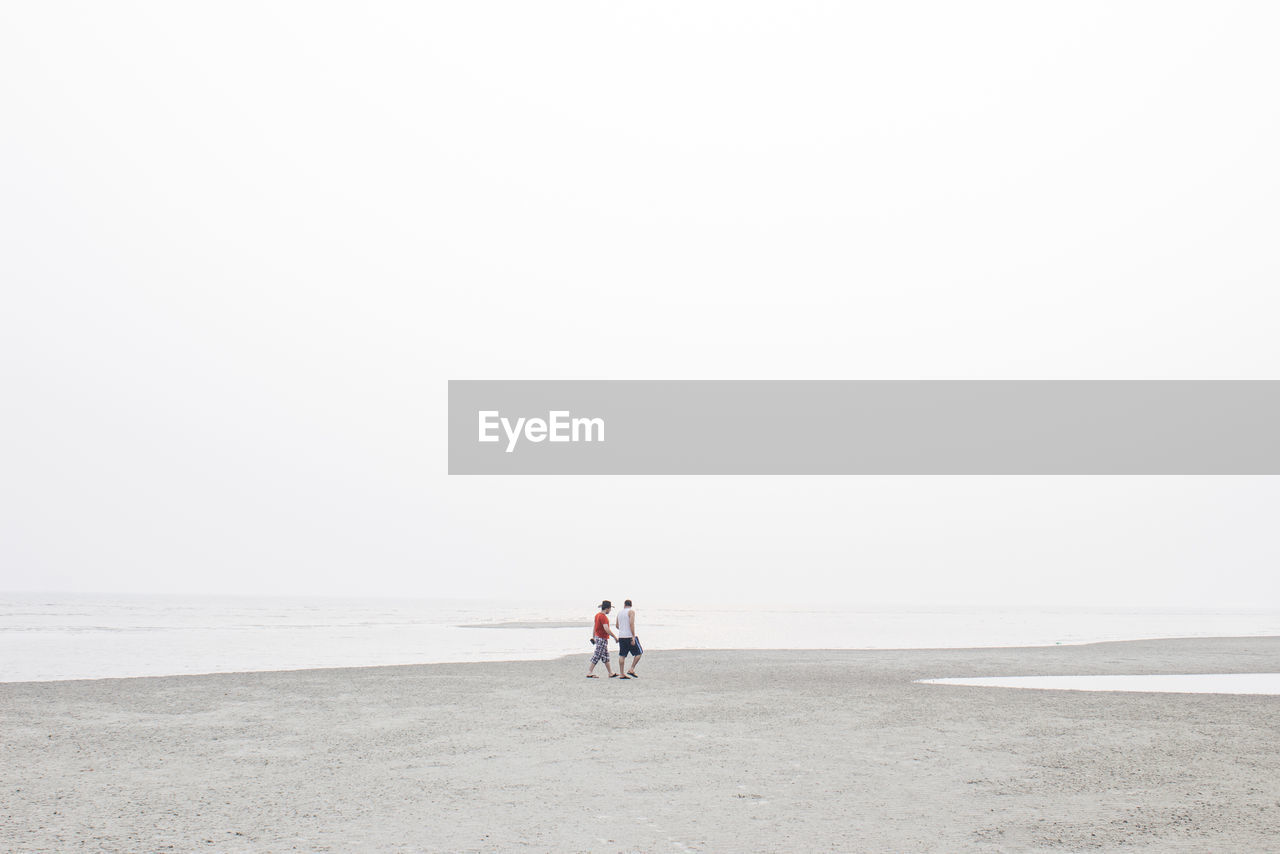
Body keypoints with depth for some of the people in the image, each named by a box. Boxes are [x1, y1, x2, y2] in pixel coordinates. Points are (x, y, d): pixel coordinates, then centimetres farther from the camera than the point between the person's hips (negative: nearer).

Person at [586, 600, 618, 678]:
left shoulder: (597, 615, 10)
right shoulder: (603, 617, -20)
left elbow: (595, 627, 20)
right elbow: (606, 629, -27)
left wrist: (593, 637, 28)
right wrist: (615, 637, -20)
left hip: (598, 636, 10)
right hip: (602, 639, -10)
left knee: (606, 657, 13)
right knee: (596, 657, -3)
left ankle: (611, 673, 18)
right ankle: (589, 673, 2)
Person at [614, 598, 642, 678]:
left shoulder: (620, 612, 12)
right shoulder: (631, 611, -6)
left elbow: (617, 625, 18)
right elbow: (631, 624, -17)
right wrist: (633, 636, -18)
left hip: (621, 636, 6)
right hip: (630, 636, -6)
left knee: (622, 655, 6)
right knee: (639, 653, 5)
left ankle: (622, 674, 5)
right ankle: (631, 670, -2)